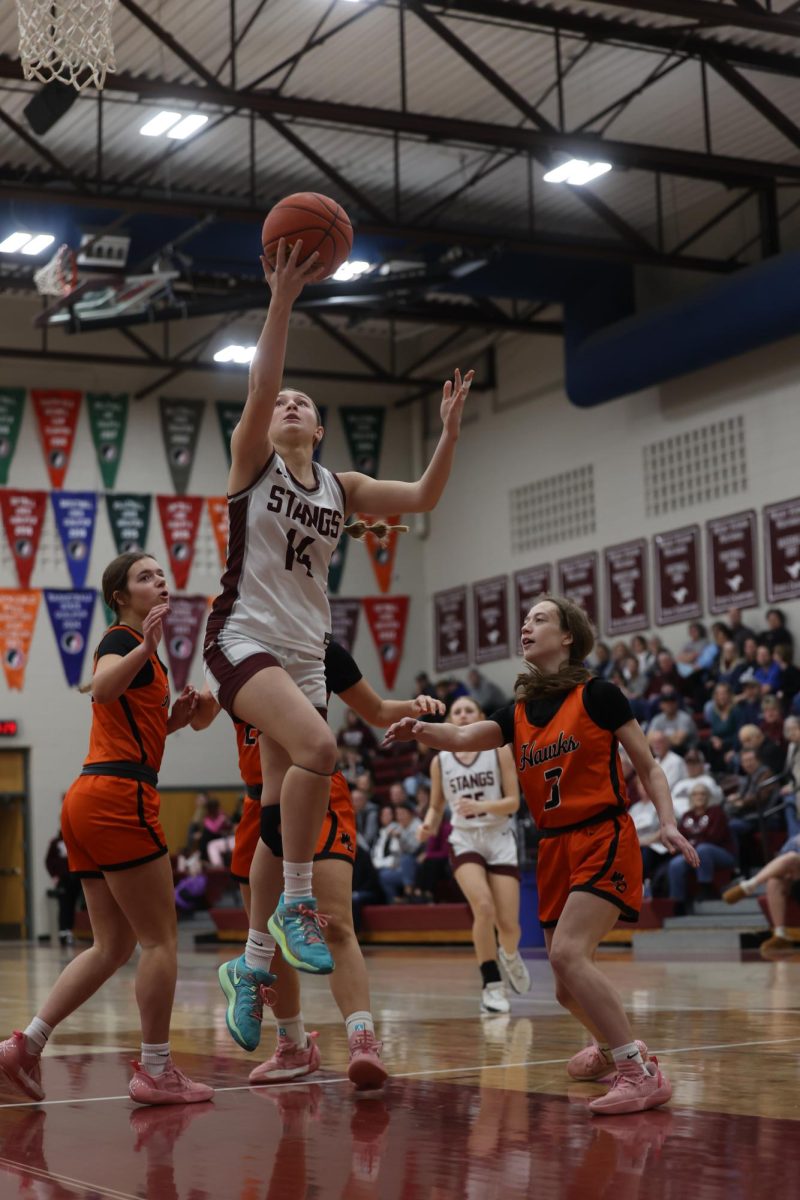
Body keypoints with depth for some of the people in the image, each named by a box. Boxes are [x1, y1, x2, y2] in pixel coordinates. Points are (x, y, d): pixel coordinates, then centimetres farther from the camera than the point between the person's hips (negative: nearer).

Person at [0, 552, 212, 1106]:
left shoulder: (139, 648, 22)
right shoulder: (122, 639, -6)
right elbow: (101, 688, -30)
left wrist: (172, 720, 11)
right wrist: (145, 646, -42)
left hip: (91, 800, 10)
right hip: (119, 797, -10)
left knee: (113, 946, 11)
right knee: (161, 938, -3)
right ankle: (156, 1071, 2)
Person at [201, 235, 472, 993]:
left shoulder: (341, 489, 13)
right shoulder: (252, 463, 1)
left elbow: (423, 497, 6)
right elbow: (259, 387, -16)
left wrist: (449, 432, -9)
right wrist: (283, 299, -25)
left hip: (305, 654, 6)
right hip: (244, 638, -5)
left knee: (280, 811, 5)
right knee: (316, 747, -31)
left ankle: (253, 959, 15)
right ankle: (295, 905, -18)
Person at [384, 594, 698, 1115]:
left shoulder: (598, 695, -3)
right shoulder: (519, 714, 12)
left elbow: (648, 765, 0)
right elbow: (463, 737, -4)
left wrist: (668, 821, -15)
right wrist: (420, 730, -25)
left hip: (604, 840, -6)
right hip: (554, 851, 6)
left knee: (568, 954, -26)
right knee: (569, 988, 11)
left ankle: (641, 1072, -21)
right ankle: (612, 1045, 41)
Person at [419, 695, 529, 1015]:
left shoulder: (499, 751, -3)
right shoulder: (440, 761, 2)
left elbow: (513, 802, -6)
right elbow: (436, 805, 12)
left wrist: (480, 806, -23)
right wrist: (429, 824, -10)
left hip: (500, 838, 0)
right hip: (464, 840, 0)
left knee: (508, 924, -3)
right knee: (484, 907, -25)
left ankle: (510, 955, 35)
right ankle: (491, 986, -11)